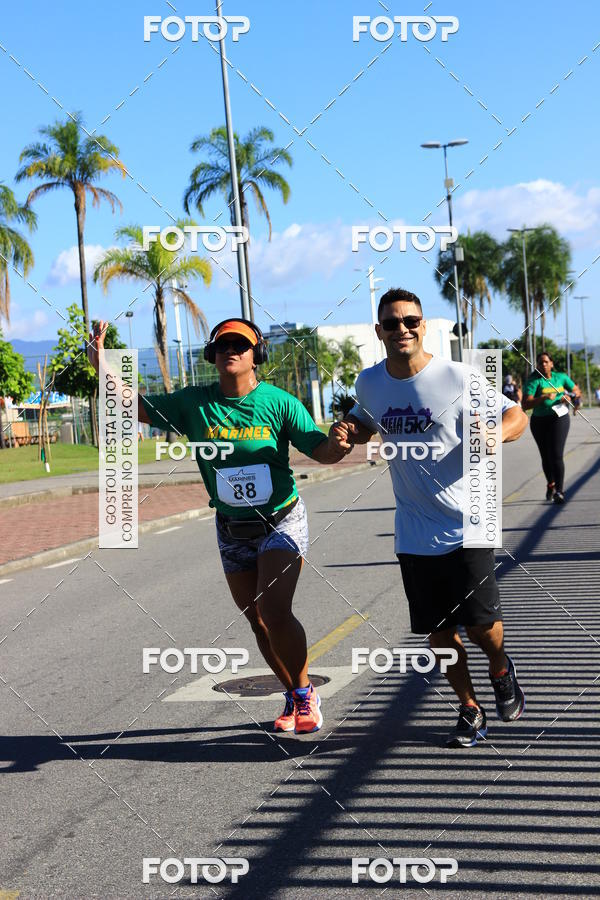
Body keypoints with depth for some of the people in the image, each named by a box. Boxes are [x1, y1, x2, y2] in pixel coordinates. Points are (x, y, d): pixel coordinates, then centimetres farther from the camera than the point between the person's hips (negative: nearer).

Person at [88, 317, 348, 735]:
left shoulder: (279, 403, -12)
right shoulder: (195, 403, -5)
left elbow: (321, 450, -11)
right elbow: (138, 407, -4)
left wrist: (341, 440, -34)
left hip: (282, 520, -4)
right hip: (233, 529, 4)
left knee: (274, 612, -18)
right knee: (258, 622, 10)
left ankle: (305, 693, 2)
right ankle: (294, 697, 29)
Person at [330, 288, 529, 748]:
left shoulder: (457, 377, -12)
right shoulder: (369, 383, 1)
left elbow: (517, 416, -4)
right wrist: (348, 433, -2)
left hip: (466, 527, -3)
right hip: (414, 535, 4)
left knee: (480, 624, 0)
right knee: (438, 632, 9)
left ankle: (501, 669, 37)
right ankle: (470, 710, 32)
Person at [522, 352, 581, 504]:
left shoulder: (561, 377, 4)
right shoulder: (533, 381, -7)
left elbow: (577, 391, 17)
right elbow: (525, 405, -18)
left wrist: (569, 396, -5)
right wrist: (544, 397, -29)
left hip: (559, 419, 0)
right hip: (539, 422, 0)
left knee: (556, 456, -12)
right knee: (545, 456, 13)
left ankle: (559, 491, -12)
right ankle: (551, 484, 39)